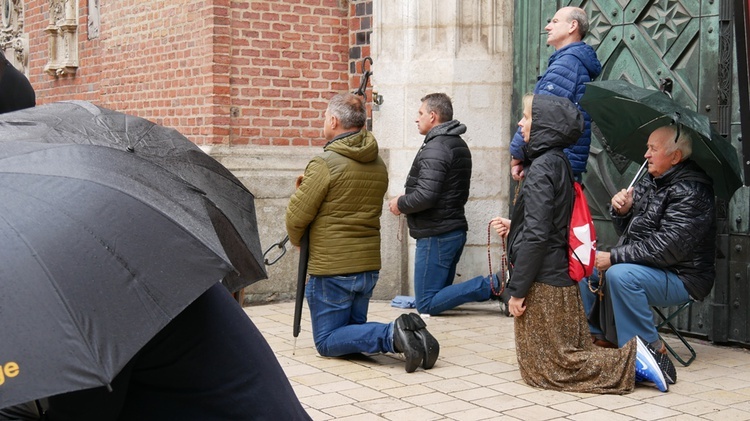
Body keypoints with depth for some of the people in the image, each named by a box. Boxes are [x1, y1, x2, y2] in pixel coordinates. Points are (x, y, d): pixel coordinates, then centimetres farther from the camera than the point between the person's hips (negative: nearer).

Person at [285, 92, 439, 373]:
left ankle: (393, 336, -19)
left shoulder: (324, 164, -15)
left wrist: (298, 241, 9)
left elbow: (296, 217, -13)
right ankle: (408, 332, -6)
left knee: (327, 342, 5)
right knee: (355, 329, 21)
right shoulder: (378, 165, 8)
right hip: (369, 266, 7)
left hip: (331, 269, -7)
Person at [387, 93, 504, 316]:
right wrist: (408, 199, 13)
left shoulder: (435, 149, -17)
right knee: (440, 294, 17)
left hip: (436, 236, -10)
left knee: (426, 305, -5)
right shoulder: (459, 145, 15)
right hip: (456, 229, 10)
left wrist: (400, 204, -7)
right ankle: (495, 285, 0)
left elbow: (425, 196, -27)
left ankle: (491, 285, -16)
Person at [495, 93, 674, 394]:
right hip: (562, 277, 9)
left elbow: (536, 236, -21)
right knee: (573, 353, 15)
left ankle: (629, 361, -6)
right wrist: (513, 227, 19)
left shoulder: (541, 168, -16)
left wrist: (518, 290, -17)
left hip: (542, 284, -9)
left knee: (547, 368, -1)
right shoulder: (559, 163, 12)